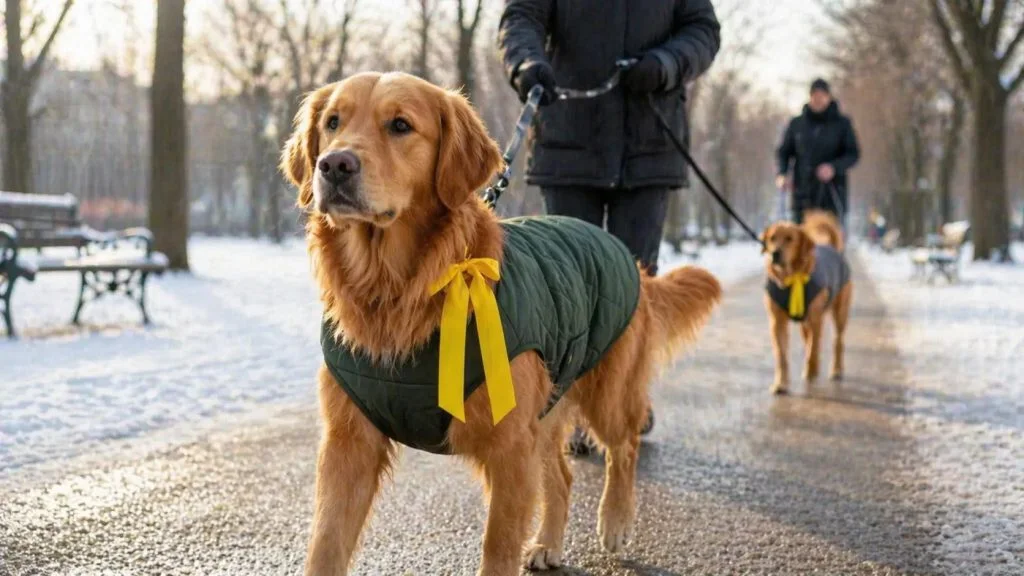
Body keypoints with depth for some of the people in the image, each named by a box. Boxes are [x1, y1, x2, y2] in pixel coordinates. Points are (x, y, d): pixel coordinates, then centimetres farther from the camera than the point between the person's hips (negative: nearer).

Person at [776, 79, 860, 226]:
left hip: (832, 193, -2)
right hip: (803, 193, 2)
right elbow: (784, 152, 11)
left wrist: (835, 167, -19)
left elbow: (853, 154, 0)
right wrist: (782, 173, -9)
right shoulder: (797, 124, 7)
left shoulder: (842, 123, 2)